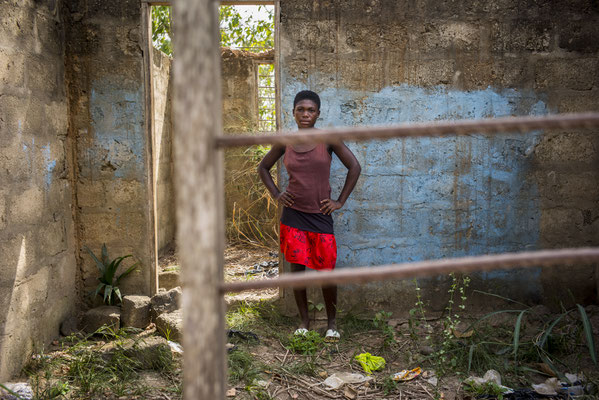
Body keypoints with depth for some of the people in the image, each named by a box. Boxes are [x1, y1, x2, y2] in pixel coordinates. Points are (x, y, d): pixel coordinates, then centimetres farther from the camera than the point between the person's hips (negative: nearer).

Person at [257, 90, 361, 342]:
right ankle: (304, 321, 22)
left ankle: (332, 323, 21)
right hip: (293, 214, 2)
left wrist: (340, 201, -2)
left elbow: (354, 167, 0)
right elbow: (263, 167, 17)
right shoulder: (285, 142, 3)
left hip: (320, 215, -2)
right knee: (297, 268, 6)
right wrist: (276, 195, 6)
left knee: (326, 271, 1)